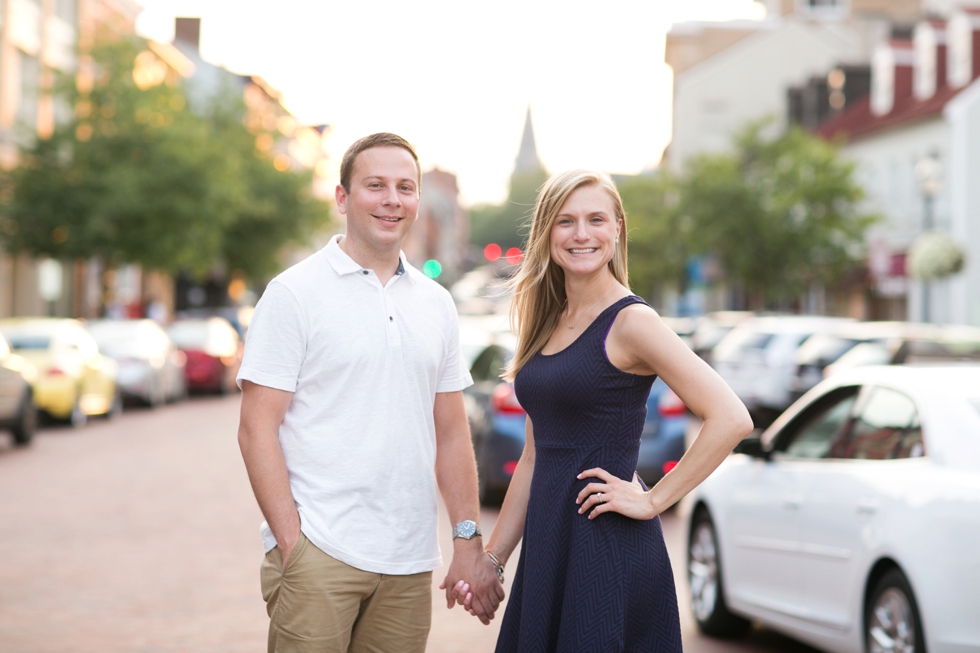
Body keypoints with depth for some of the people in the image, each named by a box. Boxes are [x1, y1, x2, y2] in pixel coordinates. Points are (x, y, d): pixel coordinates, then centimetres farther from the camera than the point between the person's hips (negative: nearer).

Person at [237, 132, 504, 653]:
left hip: (410, 565, 5)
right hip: (318, 554, -4)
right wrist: (291, 543, -12)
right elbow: (256, 430, -6)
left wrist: (469, 541, 8)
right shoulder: (294, 293, -2)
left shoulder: (436, 303, 13)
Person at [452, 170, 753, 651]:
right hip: (546, 547, 7)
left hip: (608, 552, -7)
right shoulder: (548, 325, 12)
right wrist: (492, 558, 14)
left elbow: (731, 419, -18)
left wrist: (651, 501, -14)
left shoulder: (630, 322, -10)